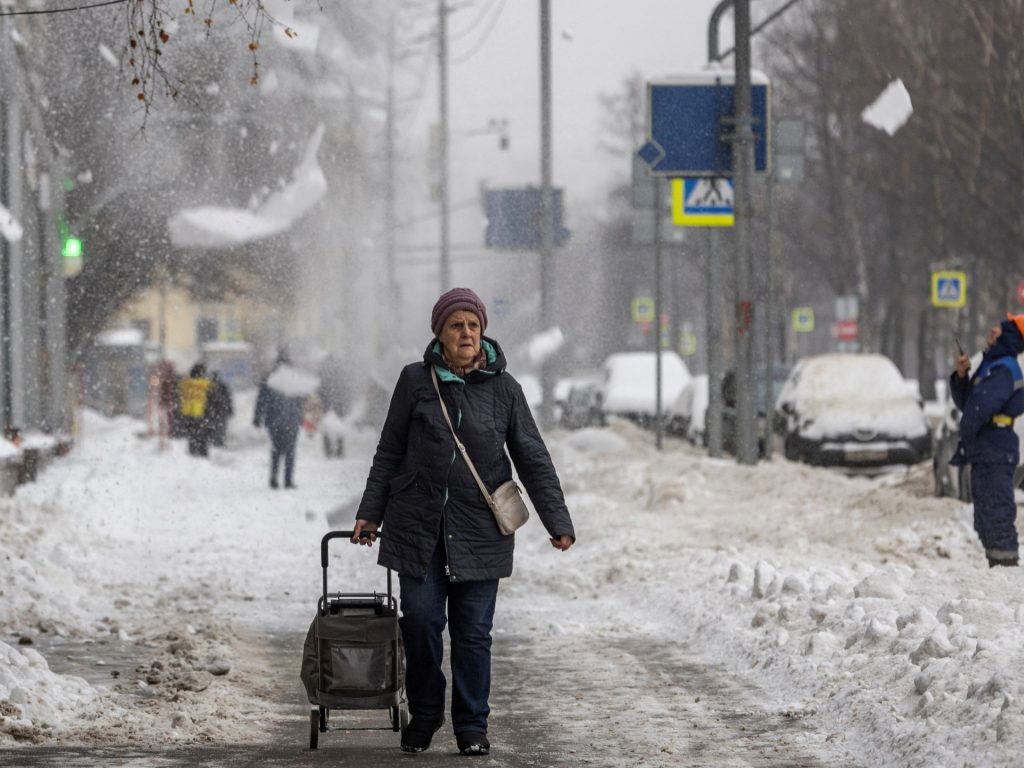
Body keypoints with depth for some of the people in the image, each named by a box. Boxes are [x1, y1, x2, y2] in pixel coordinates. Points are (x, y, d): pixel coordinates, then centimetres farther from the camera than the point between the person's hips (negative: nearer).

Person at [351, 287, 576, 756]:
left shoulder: (502, 388, 2)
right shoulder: (416, 381, 2)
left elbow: (533, 459, 4)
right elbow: (390, 452, 9)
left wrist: (558, 522, -1)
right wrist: (369, 513, 8)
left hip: (480, 529, 0)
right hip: (418, 524, 0)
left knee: (473, 630, 1)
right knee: (421, 621, -2)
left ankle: (472, 726, 13)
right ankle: (423, 716, 17)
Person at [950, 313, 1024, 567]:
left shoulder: (1003, 369, -15)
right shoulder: (991, 365, 17)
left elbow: (979, 408, -24)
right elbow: (965, 402, 20)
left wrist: (966, 441, -8)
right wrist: (961, 375, 3)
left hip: (994, 453, -10)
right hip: (984, 454, 10)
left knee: (997, 514, -10)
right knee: (986, 519, 16)